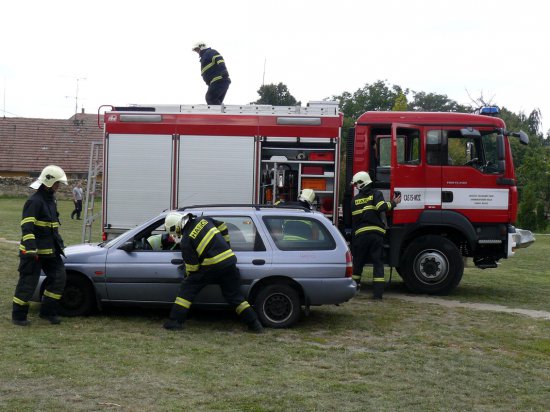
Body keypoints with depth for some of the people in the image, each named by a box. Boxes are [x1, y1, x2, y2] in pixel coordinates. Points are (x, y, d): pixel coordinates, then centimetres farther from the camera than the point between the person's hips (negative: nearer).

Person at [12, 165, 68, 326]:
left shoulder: (51, 200, 14)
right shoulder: (35, 201, -16)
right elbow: (27, 227, -23)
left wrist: (60, 244, 27)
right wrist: (31, 249, -30)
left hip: (50, 251, 9)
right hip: (34, 252, -9)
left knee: (59, 277, 4)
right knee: (28, 283, -2)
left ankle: (48, 312, 14)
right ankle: (18, 316, 9)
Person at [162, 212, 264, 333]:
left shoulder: (186, 240, -5)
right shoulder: (203, 220, 10)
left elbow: (192, 265, -3)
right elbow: (223, 227, 22)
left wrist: (189, 276, 17)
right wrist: (225, 245, 31)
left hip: (212, 266, -6)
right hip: (230, 260, 6)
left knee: (187, 288, 8)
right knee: (234, 296, 14)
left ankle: (175, 321, 4)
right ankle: (255, 324, 11)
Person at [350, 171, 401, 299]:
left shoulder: (355, 199, 10)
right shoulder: (376, 194, 1)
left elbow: (353, 219, 14)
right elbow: (381, 207, -18)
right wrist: (393, 203, 0)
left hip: (360, 233, 2)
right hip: (376, 233, -2)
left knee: (358, 262, 15)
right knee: (378, 263, 1)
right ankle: (378, 292, -5)